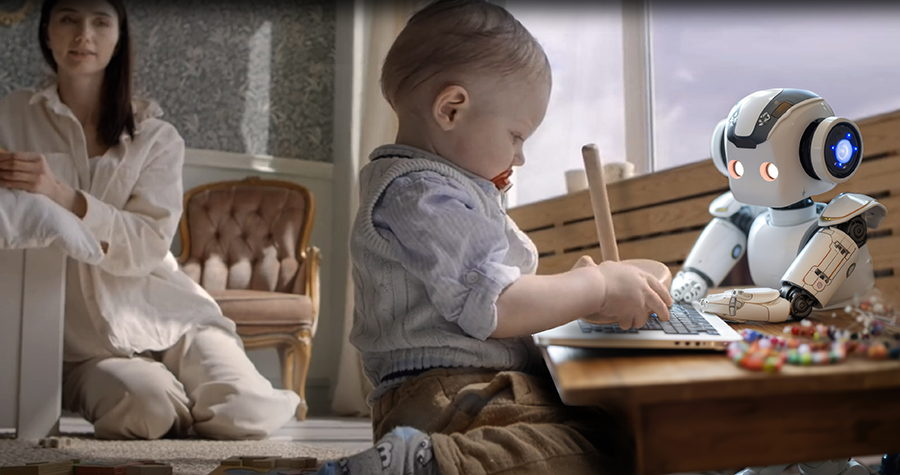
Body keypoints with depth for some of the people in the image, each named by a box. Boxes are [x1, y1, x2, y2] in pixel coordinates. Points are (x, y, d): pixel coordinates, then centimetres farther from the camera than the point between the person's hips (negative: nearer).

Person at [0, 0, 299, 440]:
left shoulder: (157, 137, 5)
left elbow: (147, 247, -9)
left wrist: (64, 196, -25)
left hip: (162, 314, 1)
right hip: (81, 341, 0)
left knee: (246, 412, -21)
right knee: (149, 405, -30)